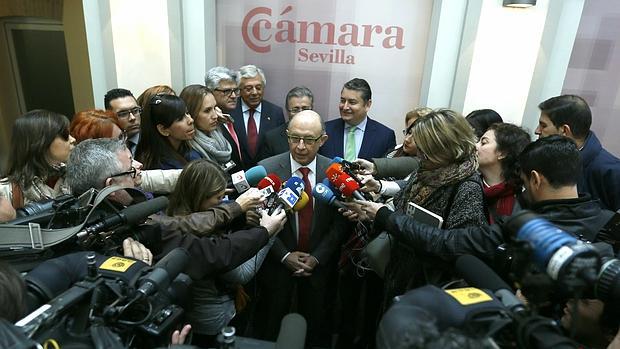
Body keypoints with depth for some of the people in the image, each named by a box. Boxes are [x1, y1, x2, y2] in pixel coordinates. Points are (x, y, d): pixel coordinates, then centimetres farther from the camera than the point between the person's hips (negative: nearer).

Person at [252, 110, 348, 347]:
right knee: (270, 324, 19)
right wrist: (285, 256, -13)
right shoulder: (267, 168, -14)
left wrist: (317, 257, -10)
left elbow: (339, 222, -5)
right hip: (277, 262, -1)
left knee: (316, 324, 21)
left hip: (319, 263, 1)